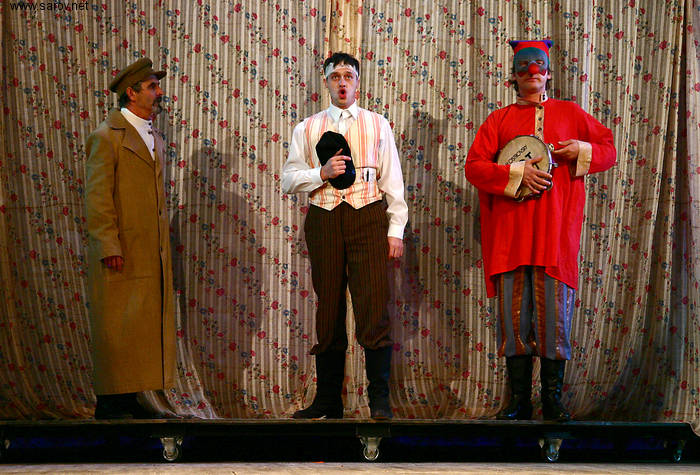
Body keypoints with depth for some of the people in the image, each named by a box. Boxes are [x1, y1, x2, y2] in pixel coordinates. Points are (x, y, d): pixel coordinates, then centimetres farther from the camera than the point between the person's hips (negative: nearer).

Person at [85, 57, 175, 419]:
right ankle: (109, 402, 4)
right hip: (121, 254, -8)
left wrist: (163, 245, 16)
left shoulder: (155, 137, 17)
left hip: (152, 253, 8)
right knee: (117, 328, -3)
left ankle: (129, 400, 13)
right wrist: (109, 247, -18)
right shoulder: (107, 136, -7)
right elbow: (97, 198, -12)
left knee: (146, 327, 7)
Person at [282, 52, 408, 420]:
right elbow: (289, 180, 7)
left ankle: (380, 399, -5)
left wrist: (395, 230, 2)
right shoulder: (307, 128, 13)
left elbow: (392, 180, 9)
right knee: (328, 308, 5)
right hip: (324, 220, 2)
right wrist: (322, 173, -10)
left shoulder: (377, 125, 12)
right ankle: (328, 400, 12)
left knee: (373, 306, -10)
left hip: (368, 217, -1)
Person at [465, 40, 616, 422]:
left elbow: (608, 150, 17)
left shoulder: (569, 113, 15)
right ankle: (519, 400, 4)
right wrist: (517, 174, -11)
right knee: (513, 310, -2)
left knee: (554, 309, -5)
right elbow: (473, 166, 4)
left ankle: (553, 400, 2)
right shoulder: (499, 119, 14)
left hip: (554, 229, 0)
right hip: (510, 229, 1)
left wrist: (581, 150, -4)